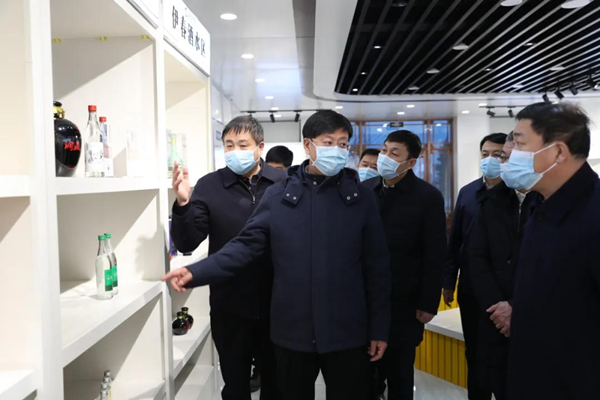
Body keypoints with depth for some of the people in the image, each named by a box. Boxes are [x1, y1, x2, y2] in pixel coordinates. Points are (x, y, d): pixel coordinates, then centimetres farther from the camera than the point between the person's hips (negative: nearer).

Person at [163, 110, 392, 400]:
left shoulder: (361, 198, -1)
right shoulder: (278, 196, 0)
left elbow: (376, 268, 0)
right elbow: (247, 245, -2)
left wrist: (379, 328, 0)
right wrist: (196, 273, -15)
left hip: (346, 332, -1)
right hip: (292, 330, 1)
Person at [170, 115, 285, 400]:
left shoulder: (283, 183, -6)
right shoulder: (209, 186, -4)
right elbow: (187, 244, -8)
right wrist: (183, 204, -24)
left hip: (276, 302, 0)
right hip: (230, 305, 0)